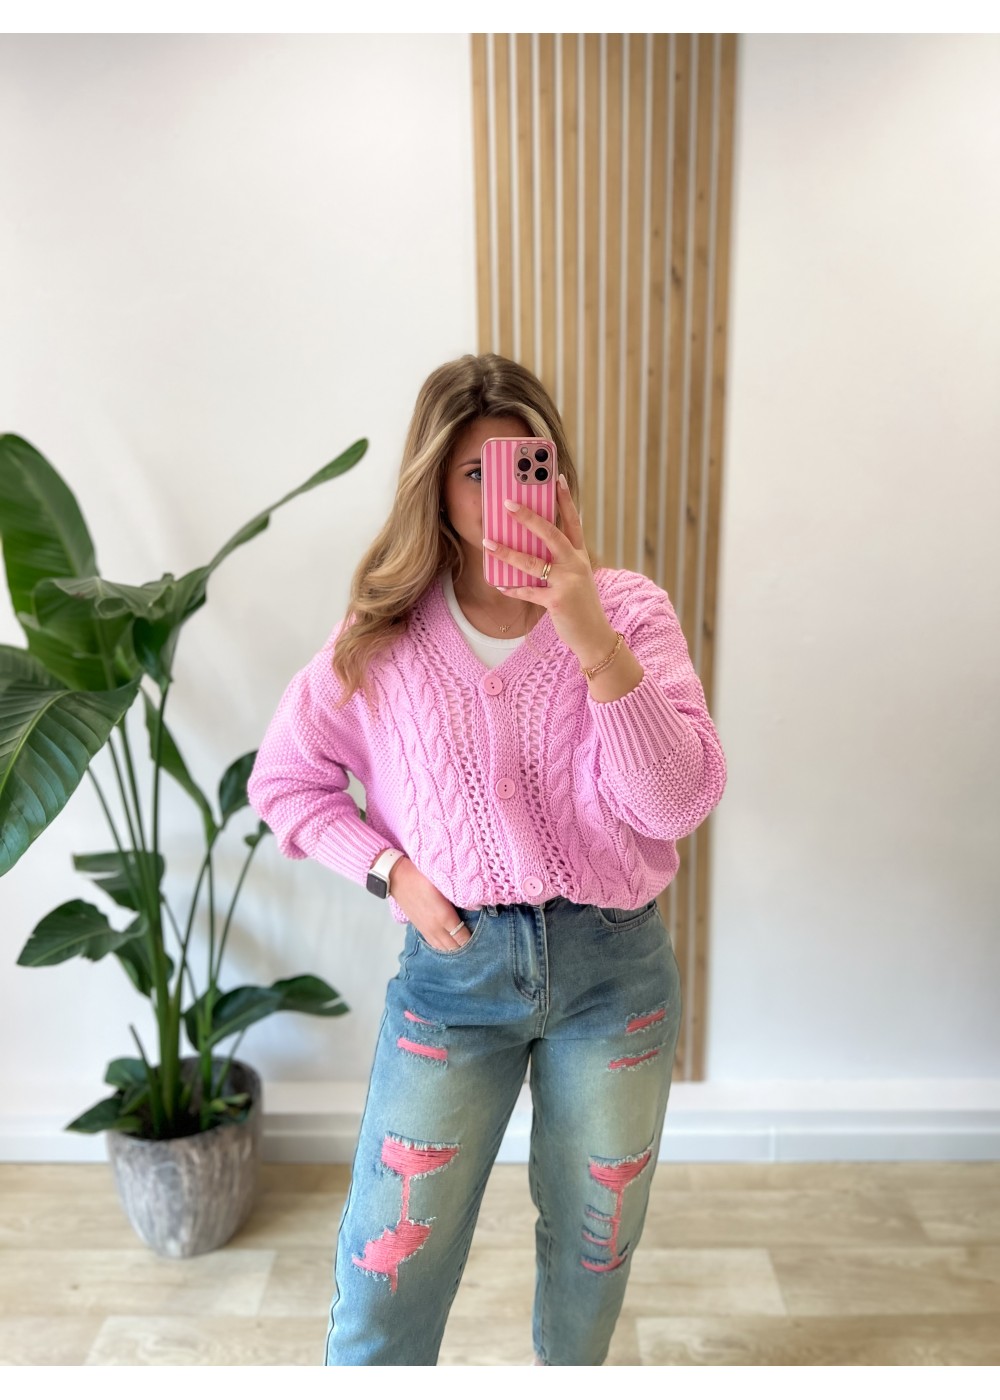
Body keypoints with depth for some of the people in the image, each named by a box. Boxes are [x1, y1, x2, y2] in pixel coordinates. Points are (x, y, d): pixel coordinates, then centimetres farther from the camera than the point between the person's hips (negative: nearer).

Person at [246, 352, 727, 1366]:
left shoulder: (627, 608, -8)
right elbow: (284, 780, 5)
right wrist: (392, 871, -9)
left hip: (612, 965, 1)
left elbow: (679, 802, -18)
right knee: (384, 1280, 8)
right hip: (453, 969, 0)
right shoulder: (383, 635, -5)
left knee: (592, 1248, 22)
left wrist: (592, 638, -29)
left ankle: (569, 1372, 53)